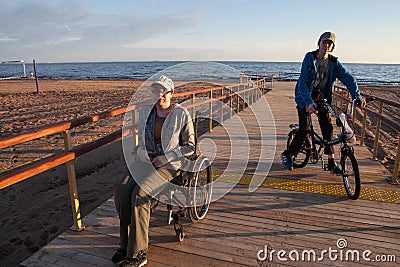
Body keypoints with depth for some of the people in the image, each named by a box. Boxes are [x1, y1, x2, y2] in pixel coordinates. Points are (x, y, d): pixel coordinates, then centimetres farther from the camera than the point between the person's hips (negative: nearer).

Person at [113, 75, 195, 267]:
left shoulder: (181, 114, -5)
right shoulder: (144, 112, 10)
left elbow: (190, 146, -1)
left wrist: (167, 157, -12)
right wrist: (139, 151, -1)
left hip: (169, 165, -5)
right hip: (145, 161, 5)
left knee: (139, 194, -26)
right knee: (121, 191, -20)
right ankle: (126, 244, -2)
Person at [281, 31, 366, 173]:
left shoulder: (333, 62, -3)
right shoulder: (310, 57, -14)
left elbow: (348, 78, -5)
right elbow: (303, 81, -24)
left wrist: (357, 97, -19)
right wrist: (309, 102, -36)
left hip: (321, 96, 4)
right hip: (305, 97, -4)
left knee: (328, 127, -1)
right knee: (305, 129, -10)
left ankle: (331, 163, 10)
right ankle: (287, 154, 11)